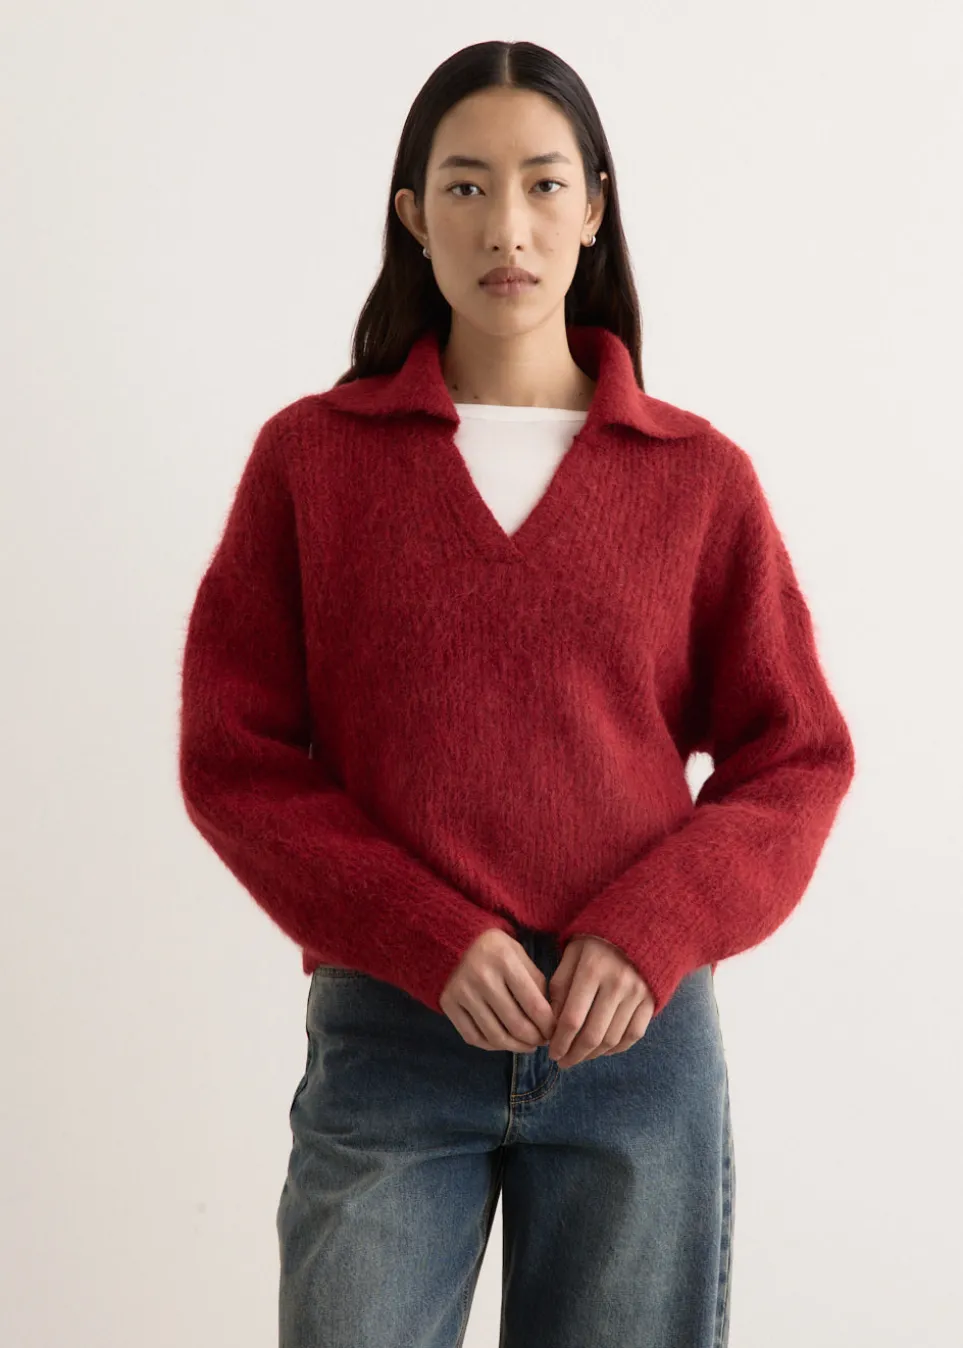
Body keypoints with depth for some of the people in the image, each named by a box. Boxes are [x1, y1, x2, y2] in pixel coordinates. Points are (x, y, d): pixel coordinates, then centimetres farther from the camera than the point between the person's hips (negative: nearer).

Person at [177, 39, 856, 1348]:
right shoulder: (311, 455, 2)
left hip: (637, 1038, 1)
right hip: (388, 1037, -1)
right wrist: (432, 942, -12)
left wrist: (649, 935, -11)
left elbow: (796, 759, 4)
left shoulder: (700, 477, 3)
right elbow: (232, 755, -1)